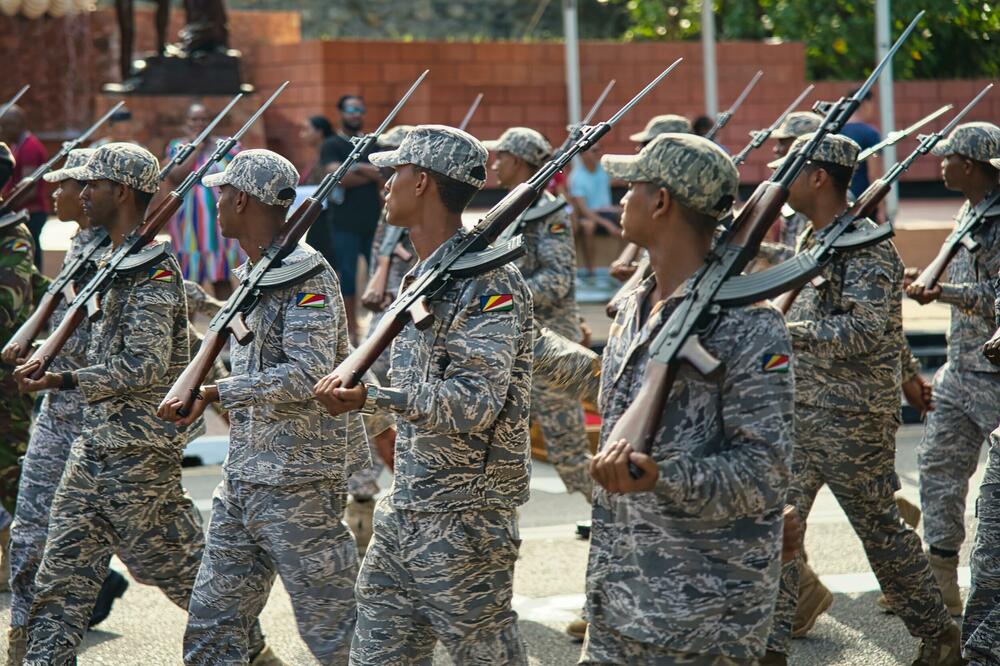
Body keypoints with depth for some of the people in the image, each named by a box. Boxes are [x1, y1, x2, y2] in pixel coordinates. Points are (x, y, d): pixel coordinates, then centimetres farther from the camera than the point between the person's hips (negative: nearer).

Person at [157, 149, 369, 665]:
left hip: (299, 482, -9)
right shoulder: (252, 273, 14)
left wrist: (214, 392, -27)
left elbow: (306, 375, -26)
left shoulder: (306, 274, -15)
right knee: (210, 625, 10)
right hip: (243, 478, 9)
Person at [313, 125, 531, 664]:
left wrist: (371, 397, -32)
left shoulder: (487, 280, -16)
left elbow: (476, 400, -25)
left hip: (464, 518, -9)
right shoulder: (422, 276, 14)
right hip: (402, 513, 9)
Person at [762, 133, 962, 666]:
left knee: (880, 529, 3)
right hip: (800, 412, 9)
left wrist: (786, 330, -26)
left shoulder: (865, 246, -16)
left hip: (852, 420, -9)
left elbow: (863, 330, -25)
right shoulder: (810, 243, 13)